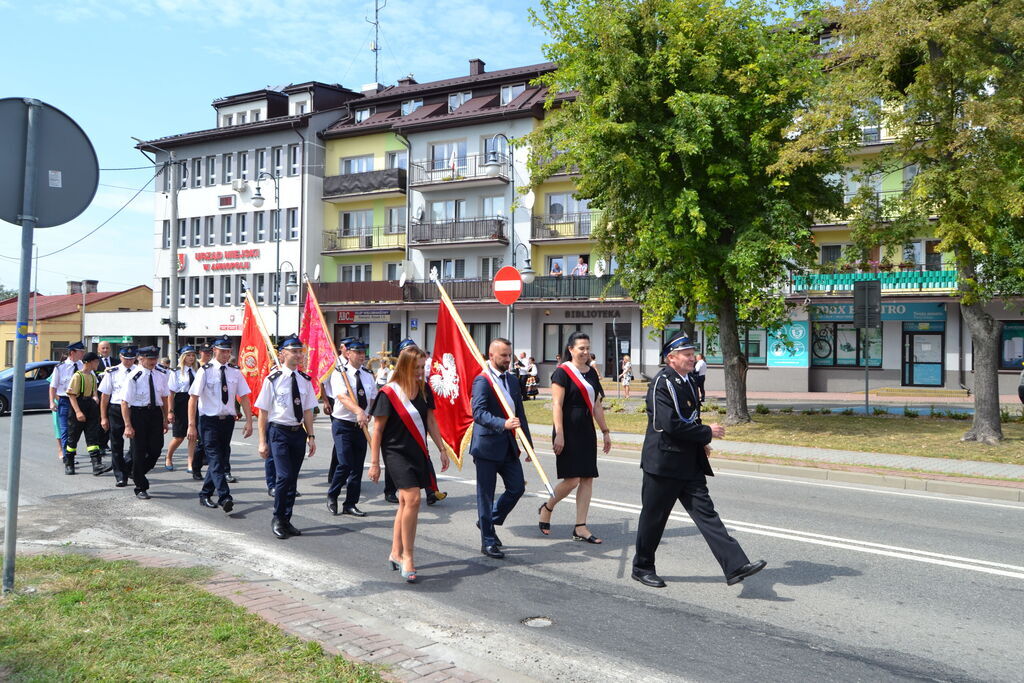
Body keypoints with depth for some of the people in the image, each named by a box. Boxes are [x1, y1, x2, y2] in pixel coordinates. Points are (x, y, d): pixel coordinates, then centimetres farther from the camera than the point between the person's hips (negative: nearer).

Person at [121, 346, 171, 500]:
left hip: (156, 413, 4)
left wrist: (165, 419, 12)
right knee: (139, 451, 4)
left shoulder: (162, 374, 3)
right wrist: (128, 425, -15)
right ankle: (141, 488, 17)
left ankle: (137, 474, 31)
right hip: (138, 413, -4)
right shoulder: (134, 376, -13)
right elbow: (125, 402, -12)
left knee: (156, 448, 2)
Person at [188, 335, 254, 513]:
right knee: (215, 460, -11)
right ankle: (225, 497, -18)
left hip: (227, 420, 5)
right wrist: (192, 425, -14)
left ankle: (205, 495, 26)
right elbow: (193, 398, -9)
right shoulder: (205, 371, -7)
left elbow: (244, 397, 5)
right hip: (209, 420, -5)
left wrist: (249, 422, -3)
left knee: (222, 458, 11)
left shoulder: (235, 372, 4)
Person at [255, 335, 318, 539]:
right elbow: (263, 412, -4)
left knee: (293, 478, 10)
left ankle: (286, 520, 23)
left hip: (298, 432, 5)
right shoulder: (273, 379, -6)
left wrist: (311, 436, 6)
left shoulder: (305, 380, 7)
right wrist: (262, 442, -6)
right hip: (278, 431, -5)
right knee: (284, 476, -14)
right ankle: (277, 520, 5)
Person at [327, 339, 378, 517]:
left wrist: (370, 413, -2)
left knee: (358, 467, 6)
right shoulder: (339, 373, -9)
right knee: (345, 464, -14)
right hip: (343, 424, -5)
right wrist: (358, 411, -41)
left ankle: (350, 504, 17)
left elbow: (373, 398, 19)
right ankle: (332, 496, 11)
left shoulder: (368, 375, 9)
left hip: (361, 425, 5)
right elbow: (342, 397, -25)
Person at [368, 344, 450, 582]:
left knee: (405, 502, 12)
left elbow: (430, 421, 14)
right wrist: (374, 462, -7)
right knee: (412, 499, -17)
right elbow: (377, 430, -7)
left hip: (418, 453, 6)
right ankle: (407, 557, -6)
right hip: (396, 453, -6)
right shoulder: (389, 393, -12)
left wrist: (442, 449, 13)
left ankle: (396, 553, 24)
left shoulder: (424, 390, 4)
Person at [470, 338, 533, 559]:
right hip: (487, 447, -7)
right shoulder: (482, 381, -12)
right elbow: (479, 412, -23)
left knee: (517, 488, 8)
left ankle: (488, 521, 29)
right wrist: (503, 424, -37)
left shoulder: (512, 380, 13)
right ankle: (487, 542, 14)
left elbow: (520, 413, 18)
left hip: (508, 447, 7)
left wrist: (528, 442, 15)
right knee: (486, 494, 3)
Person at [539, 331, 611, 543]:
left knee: (587, 478, 3)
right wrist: (559, 434, -19)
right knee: (572, 479, -9)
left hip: (587, 430, 7)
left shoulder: (591, 372, 14)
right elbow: (556, 405, -13)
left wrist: (605, 431, 16)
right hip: (568, 431, -7)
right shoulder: (562, 372, -8)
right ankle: (546, 508, 18)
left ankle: (580, 528, 9)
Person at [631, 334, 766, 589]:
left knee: (705, 511, 2)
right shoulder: (662, 383, -16)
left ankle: (736, 566, -3)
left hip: (688, 463, 8)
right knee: (654, 517, 5)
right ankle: (642, 567, 21)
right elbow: (670, 424, -25)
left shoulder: (685, 382, 13)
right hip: (664, 462, -8)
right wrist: (707, 432, -15)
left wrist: (700, 443, 7)